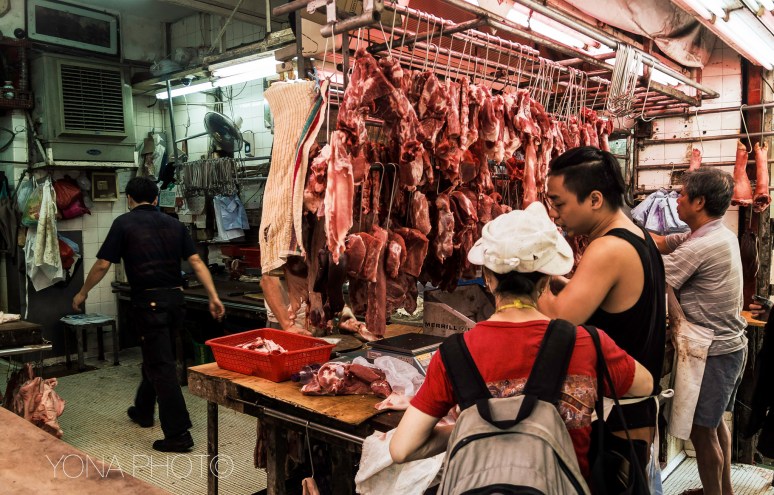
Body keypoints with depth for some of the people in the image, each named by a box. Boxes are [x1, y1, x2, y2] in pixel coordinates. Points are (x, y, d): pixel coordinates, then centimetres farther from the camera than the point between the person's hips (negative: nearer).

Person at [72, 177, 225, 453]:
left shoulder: (124, 224, -1)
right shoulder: (173, 224, 11)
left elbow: (103, 264, -1)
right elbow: (196, 262, 3)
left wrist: (82, 293, 14)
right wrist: (213, 297, 2)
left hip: (149, 301, -5)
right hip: (175, 298, 6)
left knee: (161, 366, -4)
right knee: (156, 357, 23)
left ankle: (178, 435, -4)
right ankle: (143, 411, 42)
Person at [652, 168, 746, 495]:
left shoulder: (700, 247, -26)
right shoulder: (723, 234, 4)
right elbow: (660, 244, 4)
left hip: (712, 353, -10)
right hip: (730, 345, 10)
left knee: (701, 430, 3)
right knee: (715, 422, 24)